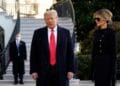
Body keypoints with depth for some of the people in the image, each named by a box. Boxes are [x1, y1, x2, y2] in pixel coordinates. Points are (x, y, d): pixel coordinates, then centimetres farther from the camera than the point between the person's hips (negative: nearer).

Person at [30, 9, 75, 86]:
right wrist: (33, 70, -3)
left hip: (61, 71, 0)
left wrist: (71, 70, -2)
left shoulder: (65, 32, 5)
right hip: (43, 71, 0)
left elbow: (70, 52, 4)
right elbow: (33, 53, 3)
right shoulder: (38, 33, 5)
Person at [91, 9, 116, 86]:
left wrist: (113, 67, -12)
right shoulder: (96, 32, 10)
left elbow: (113, 51, -9)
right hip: (97, 63, 6)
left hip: (107, 63, -5)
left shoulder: (111, 32, -7)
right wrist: (93, 64, 11)